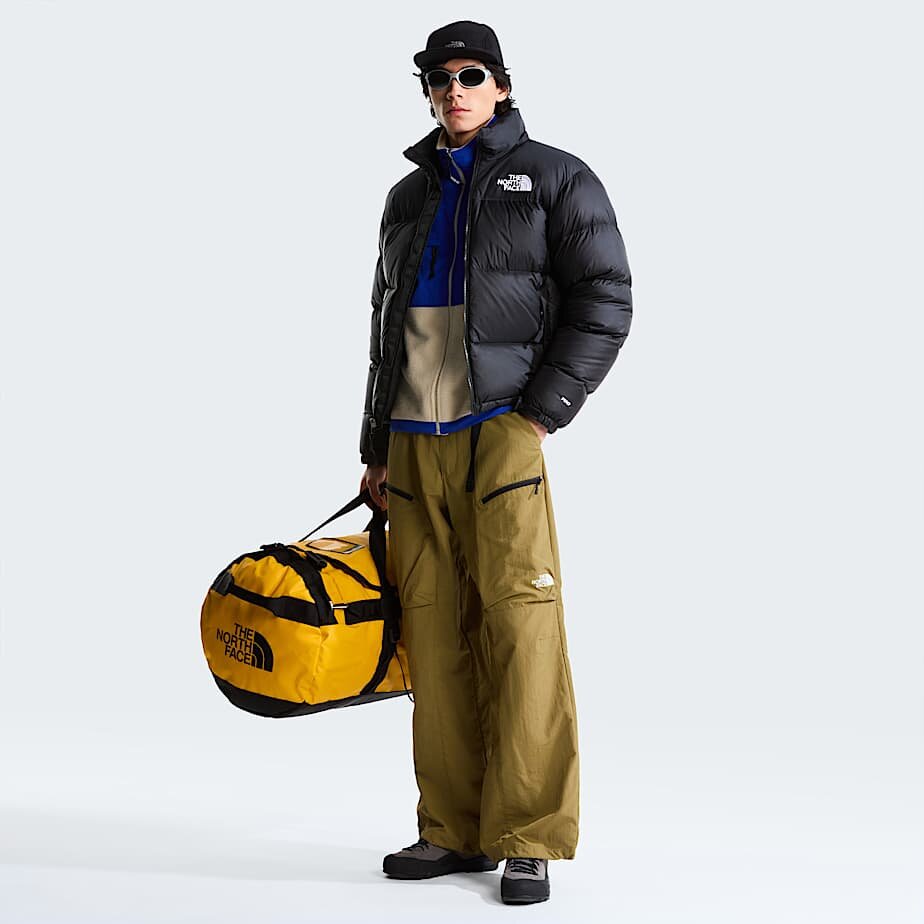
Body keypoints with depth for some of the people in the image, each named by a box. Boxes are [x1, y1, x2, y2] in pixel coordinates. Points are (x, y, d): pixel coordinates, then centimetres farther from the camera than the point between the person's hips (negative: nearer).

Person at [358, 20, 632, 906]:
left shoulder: (556, 177, 6)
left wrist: (540, 415, -10)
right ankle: (454, 829, 11)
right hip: (413, 443, 5)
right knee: (434, 636, 3)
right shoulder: (408, 196, 22)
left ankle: (527, 839, -4)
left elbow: (604, 302, -2)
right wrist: (375, 450, 18)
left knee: (520, 629, -10)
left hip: (500, 432, -5)